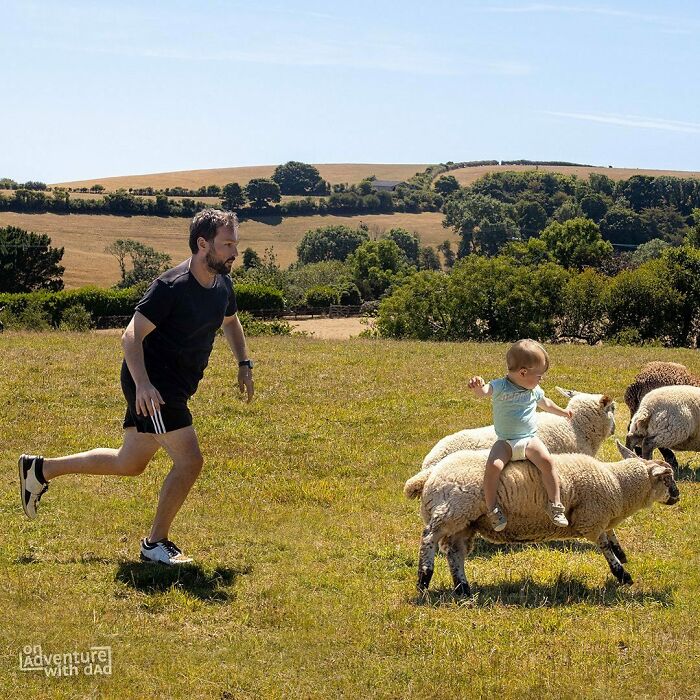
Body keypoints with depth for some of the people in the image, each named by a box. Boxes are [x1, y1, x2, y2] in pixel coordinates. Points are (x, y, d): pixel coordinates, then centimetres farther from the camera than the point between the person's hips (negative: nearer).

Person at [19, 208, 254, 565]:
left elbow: (230, 322, 27)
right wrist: (142, 384, -37)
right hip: (152, 388, -9)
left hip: (175, 387, 9)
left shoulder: (222, 285, 5)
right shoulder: (171, 286, -21)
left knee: (128, 464, 18)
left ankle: (40, 469, 32)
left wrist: (244, 364, 17)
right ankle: (155, 543, 5)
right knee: (189, 461, -13)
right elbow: (132, 335, -24)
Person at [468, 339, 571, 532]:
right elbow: (484, 390, -33)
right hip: (505, 442, -3)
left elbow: (545, 403, 31)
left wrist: (562, 412, 45)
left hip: (530, 439, 3)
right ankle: (491, 508, -15)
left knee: (546, 460, -24)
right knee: (493, 466, -29)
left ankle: (555, 504, -16)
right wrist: (478, 386, -58)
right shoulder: (500, 387, -11)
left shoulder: (534, 390, 8)